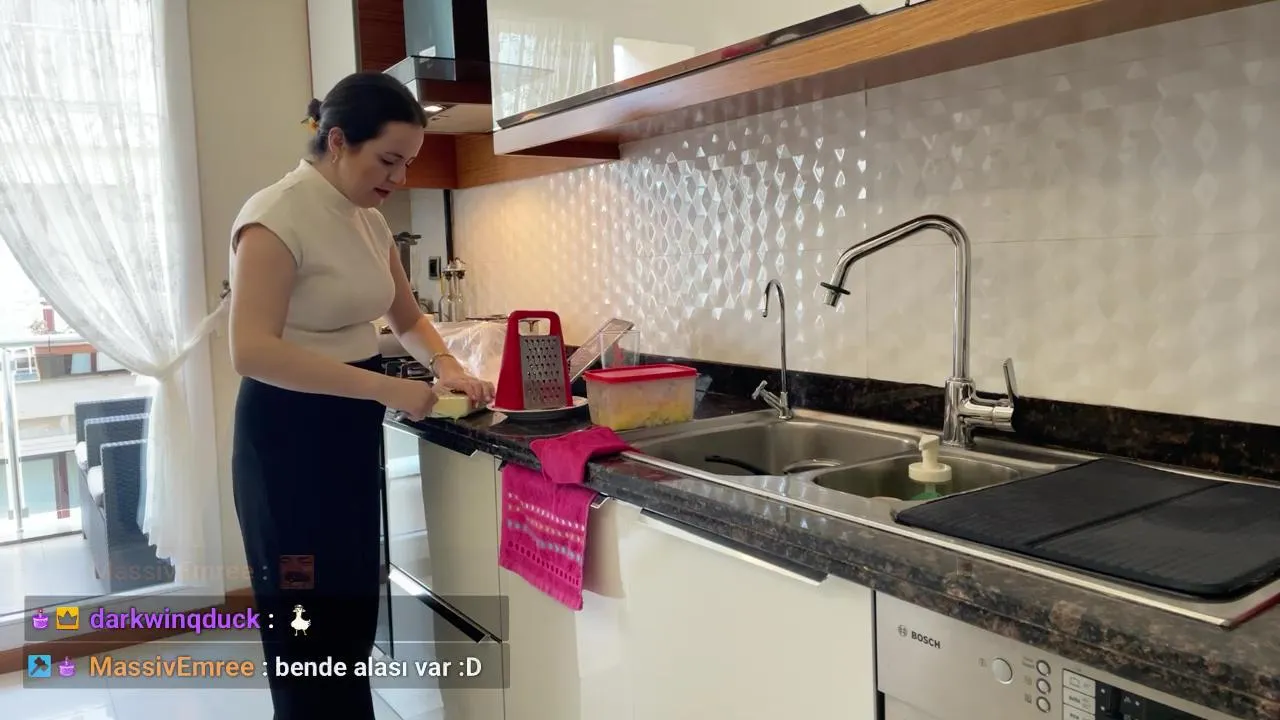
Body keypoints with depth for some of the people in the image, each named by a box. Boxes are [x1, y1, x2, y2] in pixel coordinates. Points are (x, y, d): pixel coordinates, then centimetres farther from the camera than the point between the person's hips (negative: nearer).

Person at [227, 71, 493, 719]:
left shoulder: (368, 220, 8)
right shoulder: (278, 215, -17)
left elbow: (406, 317, 20)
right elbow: (252, 350, -27)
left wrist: (444, 365, 0)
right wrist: (386, 387, -29)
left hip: (353, 430, 8)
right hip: (288, 437, -8)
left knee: (353, 616, 16)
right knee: (309, 632, 1)